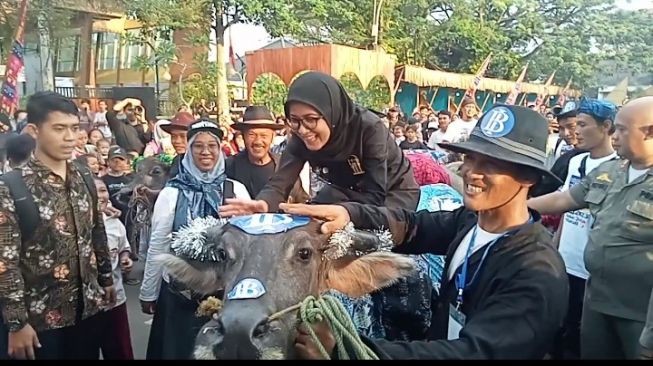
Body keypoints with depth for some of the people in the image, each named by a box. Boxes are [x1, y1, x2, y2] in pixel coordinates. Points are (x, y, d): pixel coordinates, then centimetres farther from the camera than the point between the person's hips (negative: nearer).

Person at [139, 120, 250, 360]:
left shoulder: (237, 190, -5)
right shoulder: (171, 193, -6)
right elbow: (157, 246, -1)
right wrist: (148, 293, 4)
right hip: (180, 290, 0)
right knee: (180, 349, 14)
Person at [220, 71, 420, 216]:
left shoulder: (368, 127, -33)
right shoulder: (300, 138, -20)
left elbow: (374, 196, -34)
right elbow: (279, 183, -26)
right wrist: (262, 204, -50)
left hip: (394, 191, -4)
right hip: (349, 191, 4)